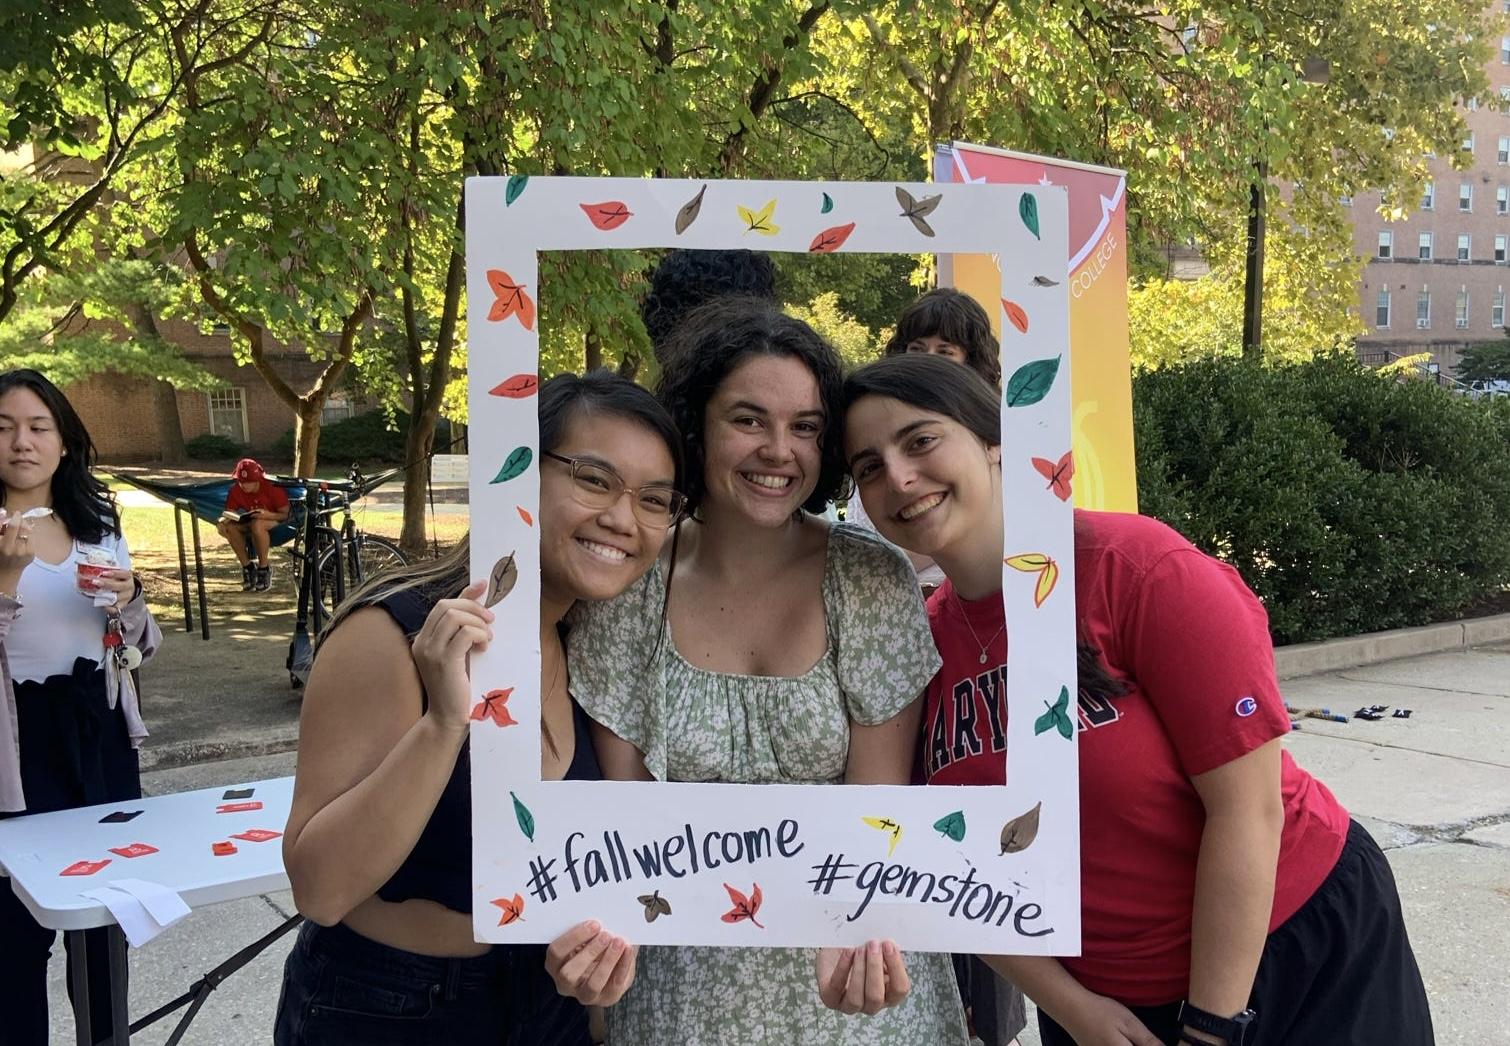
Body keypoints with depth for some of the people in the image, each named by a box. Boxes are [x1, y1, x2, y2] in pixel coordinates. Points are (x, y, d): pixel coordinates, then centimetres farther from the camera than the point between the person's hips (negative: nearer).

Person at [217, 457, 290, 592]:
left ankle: (264, 569, -22)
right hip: (249, 525, 5)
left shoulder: (273, 488, -21)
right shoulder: (235, 490, -9)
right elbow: (229, 513, -4)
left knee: (257, 524, -39)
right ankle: (247, 567, -13)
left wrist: (268, 515, -39)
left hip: (275, 523, -5)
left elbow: (286, 514, -18)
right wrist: (222, 521, -29)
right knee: (229, 526, -26)